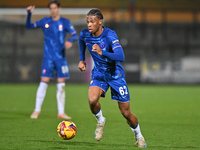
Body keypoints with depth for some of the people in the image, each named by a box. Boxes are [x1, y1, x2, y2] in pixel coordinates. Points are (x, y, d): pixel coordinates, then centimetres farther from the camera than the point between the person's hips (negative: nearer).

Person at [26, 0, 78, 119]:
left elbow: (75, 35, -3)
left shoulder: (65, 22, 3)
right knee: (44, 82, -7)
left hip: (61, 57, 0)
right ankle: (37, 110, 1)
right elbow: (29, 26, 7)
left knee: (61, 85, 1)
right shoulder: (45, 21, 5)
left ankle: (61, 113, 8)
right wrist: (29, 14, -9)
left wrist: (70, 41, -25)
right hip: (48, 57, 0)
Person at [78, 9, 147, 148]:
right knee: (92, 100, -28)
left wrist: (102, 53, -48)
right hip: (98, 74, 3)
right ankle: (100, 121, 4)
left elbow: (121, 56, -36)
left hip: (116, 74, -3)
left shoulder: (110, 35, -24)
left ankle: (138, 136, 29)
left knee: (126, 112, 1)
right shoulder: (85, 34, -8)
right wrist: (82, 60, 16)